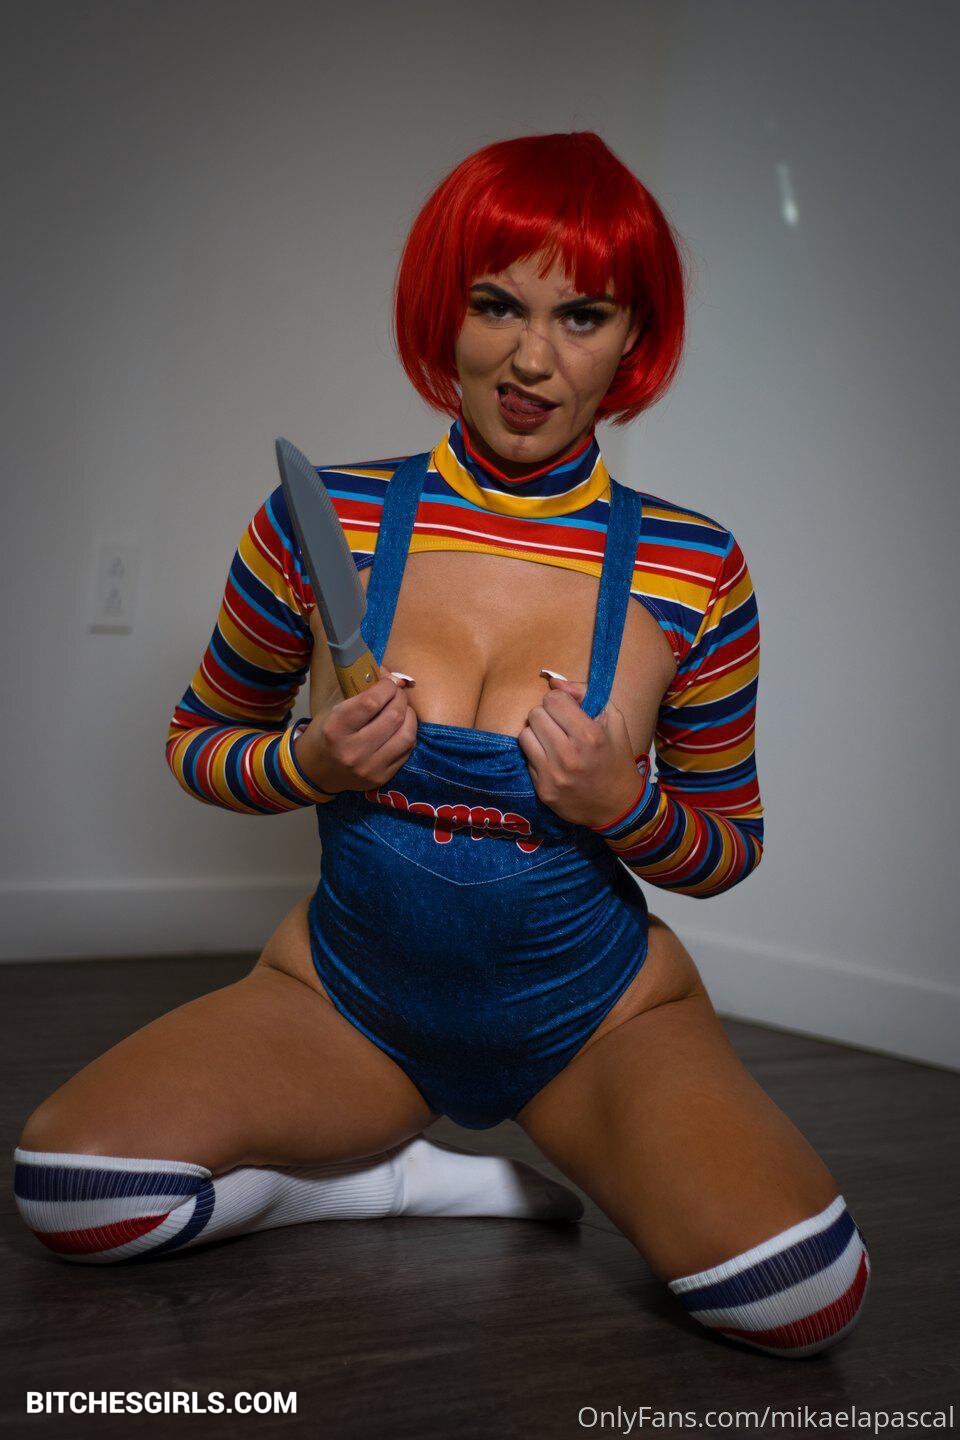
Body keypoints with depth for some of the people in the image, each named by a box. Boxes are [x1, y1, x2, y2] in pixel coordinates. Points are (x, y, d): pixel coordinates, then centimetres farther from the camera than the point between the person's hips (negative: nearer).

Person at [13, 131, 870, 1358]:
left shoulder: (694, 570, -9)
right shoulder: (322, 522, -9)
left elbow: (732, 846, 3)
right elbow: (196, 741, 6)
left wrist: (627, 808, -19)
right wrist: (308, 766, -16)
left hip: (600, 1015, 0)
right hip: (349, 1000, 1)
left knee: (804, 1297, -26)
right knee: (65, 1185, -21)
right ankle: (428, 1180, 1)